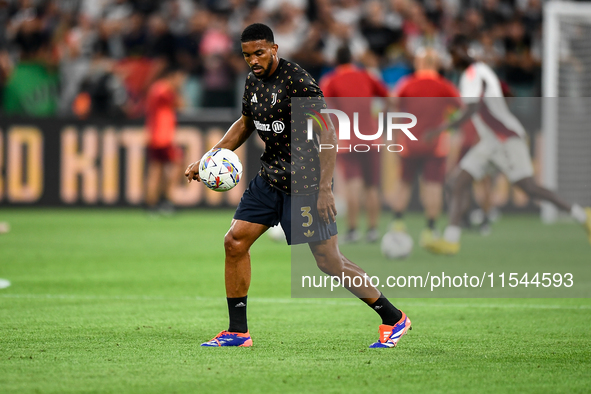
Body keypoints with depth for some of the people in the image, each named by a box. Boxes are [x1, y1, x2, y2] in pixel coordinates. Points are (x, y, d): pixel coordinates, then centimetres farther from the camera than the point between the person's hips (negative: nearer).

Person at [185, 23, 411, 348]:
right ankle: (238, 331, 9)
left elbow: (328, 134, -19)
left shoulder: (297, 81, -19)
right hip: (270, 178, 8)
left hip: (304, 183, -8)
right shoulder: (254, 81, 6)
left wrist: (324, 188, -23)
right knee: (235, 242, 0)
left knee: (329, 261, -6)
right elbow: (245, 123, 24)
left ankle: (393, 319, 9)